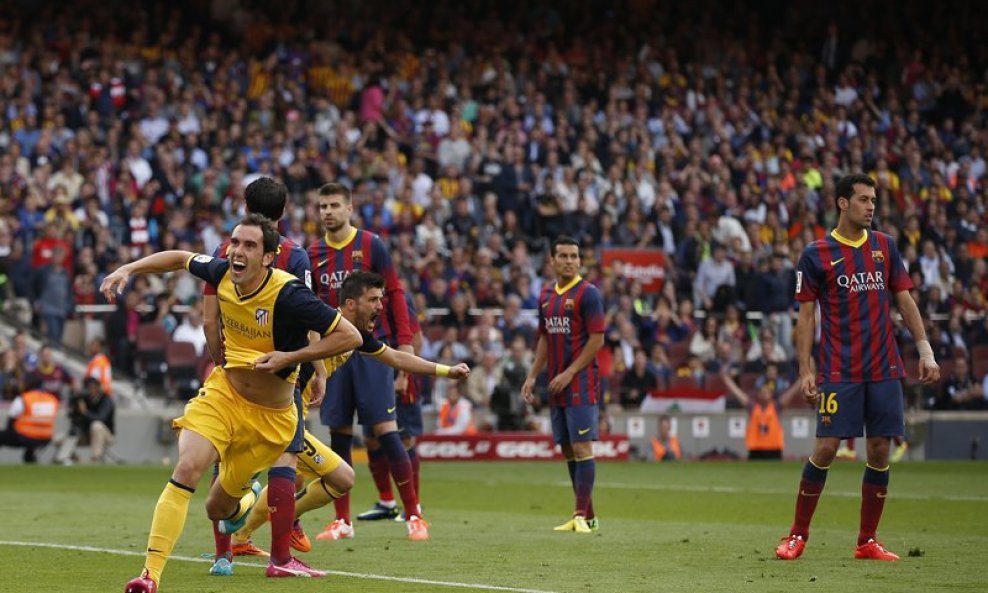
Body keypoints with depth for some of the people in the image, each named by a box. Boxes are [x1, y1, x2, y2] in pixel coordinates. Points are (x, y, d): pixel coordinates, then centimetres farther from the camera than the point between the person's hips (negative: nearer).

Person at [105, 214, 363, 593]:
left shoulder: (288, 294, -26)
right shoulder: (222, 274, -9)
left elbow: (350, 336, -22)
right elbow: (180, 258, 14)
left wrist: (289, 358, -25)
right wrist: (128, 270, 4)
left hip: (272, 416, -3)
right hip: (223, 393, 3)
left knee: (219, 508, 9)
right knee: (187, 470, -22)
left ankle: (248, 495, 49)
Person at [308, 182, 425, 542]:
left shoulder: (371, 246, -2)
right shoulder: (314, 254, 9)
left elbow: (394, 294, -2)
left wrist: (404, 342, -9)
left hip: (372, 350, -4)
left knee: (385, 430, -9)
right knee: (338, 433, 4)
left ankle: (414, 515, -4)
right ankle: (342, 520, 10)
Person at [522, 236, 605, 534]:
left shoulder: (587, 293, -7)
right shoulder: (546, 295, 13)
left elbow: (597, 339, -11)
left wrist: (569, 373, -15)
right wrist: (532, 376, 14)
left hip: (581, 383, -7)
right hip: (556, 385, 7)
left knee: (581, 447, -10)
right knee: (568, 450, 8)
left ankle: (582, 516, -11)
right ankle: (588, 515, 13)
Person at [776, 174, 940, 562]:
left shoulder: (885, 246, 9)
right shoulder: (816, 254, -2)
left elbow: (904, 300, 12)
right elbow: (806, 316, -1)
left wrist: (925, 351, 3)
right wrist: (805, 371, -7)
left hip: (884, 369, 4)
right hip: (838, 370, -4)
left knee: (879, 451, 2)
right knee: (826, 448, -8)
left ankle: (867, 542, 10)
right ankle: (798, 536, 4)